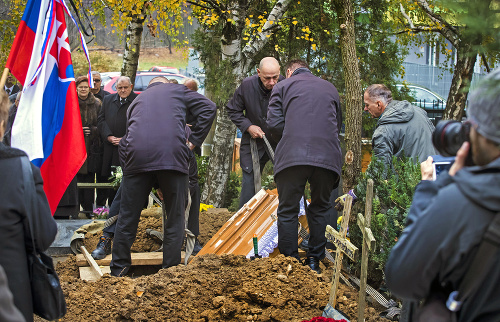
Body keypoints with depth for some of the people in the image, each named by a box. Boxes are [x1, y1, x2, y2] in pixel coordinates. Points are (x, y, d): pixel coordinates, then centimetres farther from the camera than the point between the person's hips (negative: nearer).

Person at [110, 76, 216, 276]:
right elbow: (208, 109, 9)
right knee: (175, 217, 8)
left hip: (137, 155, 3)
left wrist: (126, 167, 30)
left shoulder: (137, 101, 31)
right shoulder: (177, 90, 22)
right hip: (173, 155, -3)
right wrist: (193, 142, 10)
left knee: (127, 217, 11)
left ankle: (118, 272, 17)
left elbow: (124, 142, 26)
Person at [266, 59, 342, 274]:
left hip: (292, 157, -3)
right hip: (328, 157, 3)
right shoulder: (330, 88, 25)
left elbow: (274, 124, 3)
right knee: (320, 208, 18)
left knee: (288, 210, 8)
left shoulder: (283, 86, 14)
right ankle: (314, 260, 18)